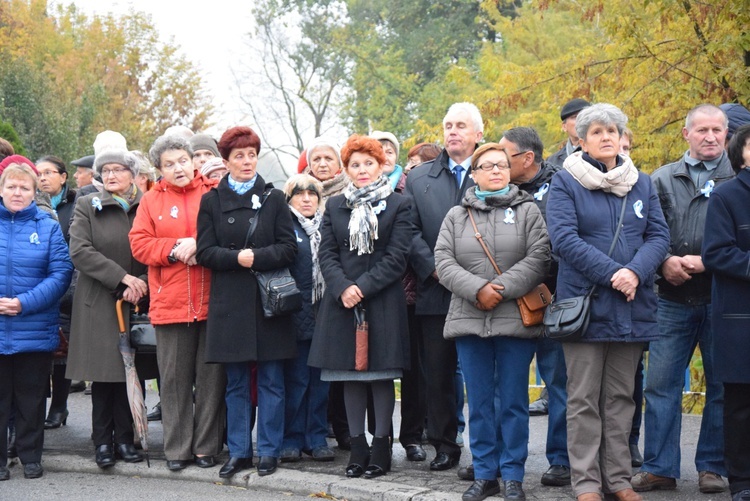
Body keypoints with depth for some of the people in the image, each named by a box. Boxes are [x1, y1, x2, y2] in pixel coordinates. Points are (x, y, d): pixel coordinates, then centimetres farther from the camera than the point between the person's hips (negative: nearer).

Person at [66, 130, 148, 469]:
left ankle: (125, 438, 10)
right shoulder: (87, 206, 5)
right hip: (99, 304, -1)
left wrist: (141, 285, -12)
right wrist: (123, 278, -14)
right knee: (104, 372, -1)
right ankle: (103, 441, 7)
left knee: (132, 372, 0)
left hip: (137, 303, 1)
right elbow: (80, 251, -8)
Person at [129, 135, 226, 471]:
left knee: (211, 378, 5)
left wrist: (199, 245, -16)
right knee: (174, 379, 6)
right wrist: (175, 249, -12)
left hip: (212, 302, -1)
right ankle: (176, 449, 13)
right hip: (169, 303, 1)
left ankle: (207, 447, 14)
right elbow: (139, 244, 1)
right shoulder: (151, 201, 9)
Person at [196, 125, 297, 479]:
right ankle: (239, 452, 12)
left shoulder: (274, 198, 6)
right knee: (236, 383, 5)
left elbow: (288, 249, 0)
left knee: (271, 380, 2)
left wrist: (257, 257, -16)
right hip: (230, 302, 1)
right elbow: (204, 252, 1)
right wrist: (236, 258, -15)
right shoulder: (212, 201, 7)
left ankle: (269, 451, 10)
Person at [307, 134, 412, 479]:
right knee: (350, 376, 5)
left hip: (382, 303, -3)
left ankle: (381, 447, 6)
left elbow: (397, 257, -6)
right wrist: (343, 288, -12)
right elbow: (327, 253, 5)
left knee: (382, 374, 0)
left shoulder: (397, 205, 1)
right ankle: (357, 447, 11)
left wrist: (363, 286, -14)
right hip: (343, 302, 3)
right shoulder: (335, 206, 12)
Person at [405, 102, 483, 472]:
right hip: (435, 294, 3)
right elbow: (411, 232, 5)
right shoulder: (419, 179, 12)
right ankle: (444, 445, 17)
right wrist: (434, 269, -7)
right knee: (437, 374, 7)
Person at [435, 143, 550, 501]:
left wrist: (502, 289, -16)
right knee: (478, 401, 7)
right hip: (468, 320, 2)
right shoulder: (456, 216, 12)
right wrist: (477, 289, -14)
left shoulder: (528, 211, 6)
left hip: (515, 320, -2)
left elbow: (538, 259, -7)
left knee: (513, 400, 1)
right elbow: (444, 262, 1)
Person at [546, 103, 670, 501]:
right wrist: (612, 274, -18)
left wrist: (635, 272, -15)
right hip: (584, 303, -4)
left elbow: (659, 236, 5)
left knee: (620, 396, 9)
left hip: (632, 306, 4)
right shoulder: (565, 182, -1)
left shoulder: (641, 184, 12)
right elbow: (564, 238, -11)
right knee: (584, 399, -1)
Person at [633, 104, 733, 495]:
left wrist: (707, 262, -13)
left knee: (722, 386, 5)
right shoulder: (662, 180, 11)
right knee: (661, 383, 1)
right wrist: (664, 261, -12)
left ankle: (713, 467, 15)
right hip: (673, 299, 2)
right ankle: (659, 468, 8)